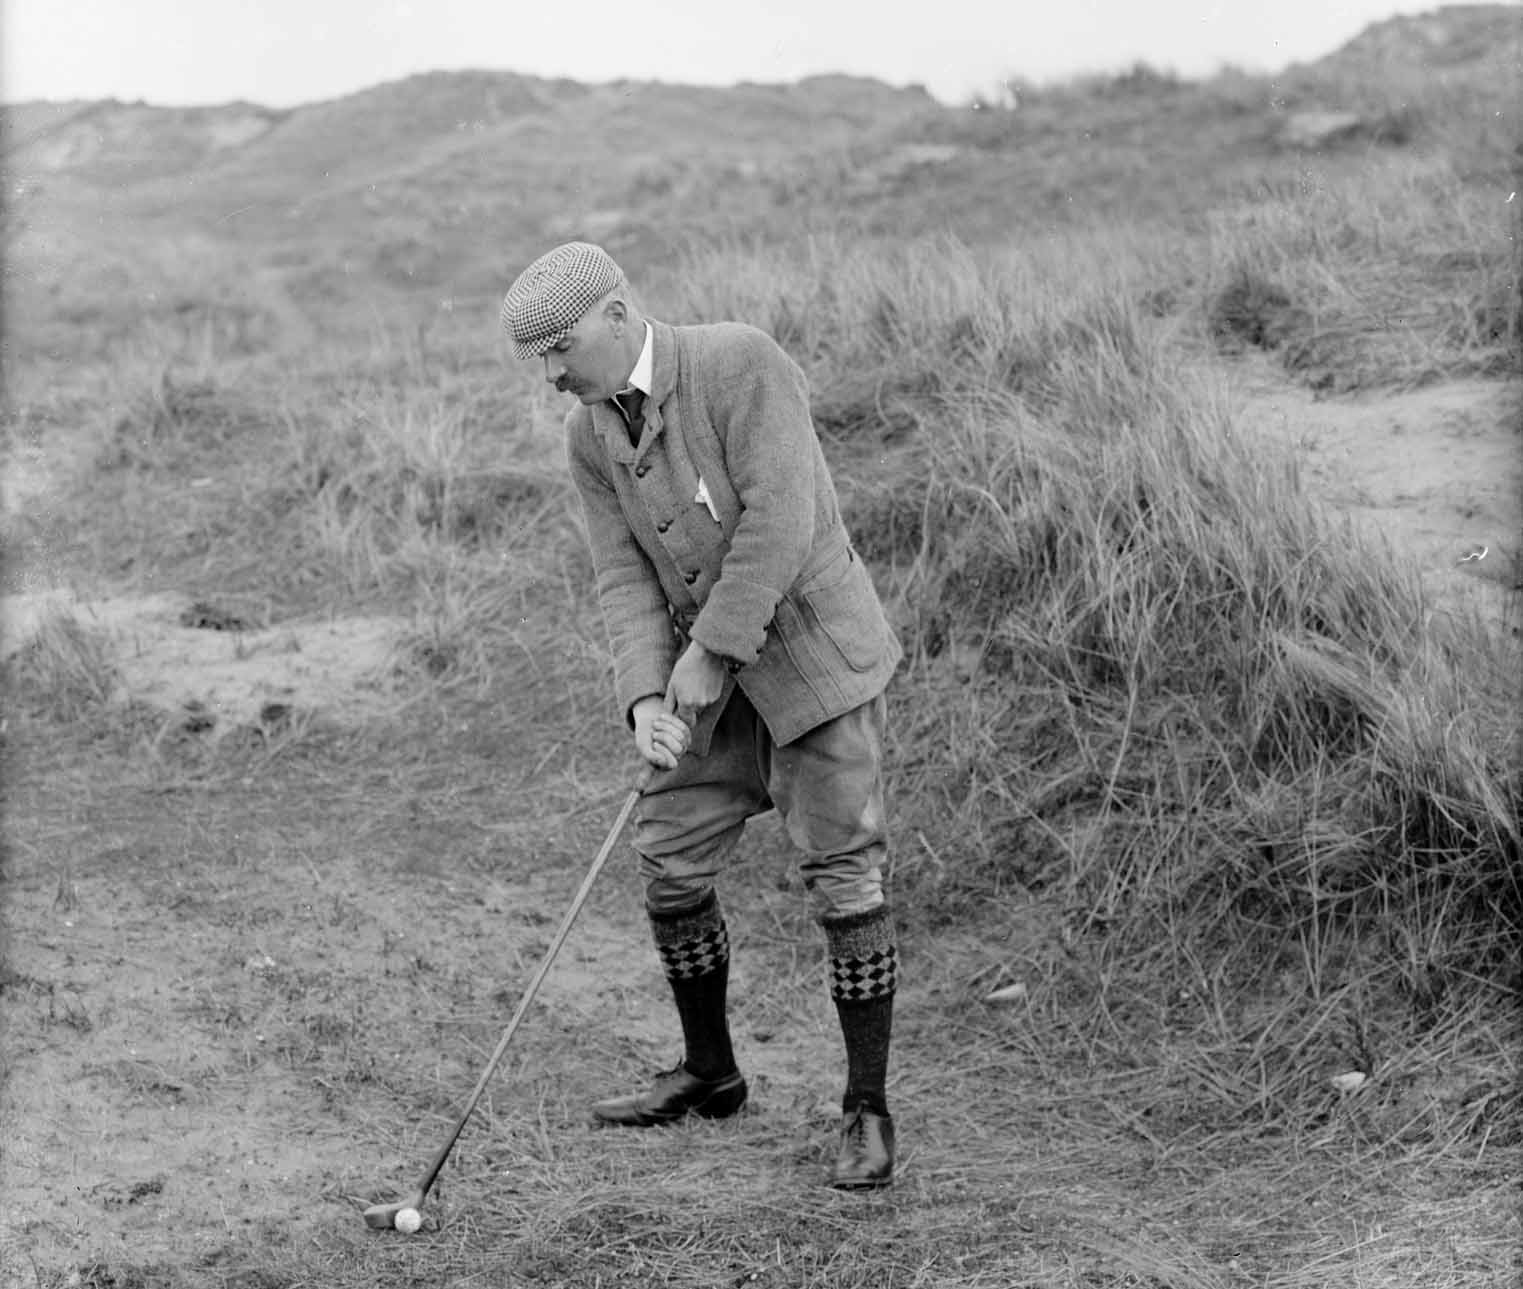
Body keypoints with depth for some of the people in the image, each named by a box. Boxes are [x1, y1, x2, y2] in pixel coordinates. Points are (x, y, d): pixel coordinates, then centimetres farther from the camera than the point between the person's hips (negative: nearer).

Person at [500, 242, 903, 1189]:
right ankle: (710, 1075, 27)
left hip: (814, 656, -7)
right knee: (671, 866, 8)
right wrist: (646, 698, -17)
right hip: (716, 675, 7)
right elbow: (626, 578, -2)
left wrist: (709, 649, -24)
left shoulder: (740, 362, -20)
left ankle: (868, 1111, 6)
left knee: (846, 885, -6)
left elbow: (779, 519, -26)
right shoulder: (590, 437, 2)